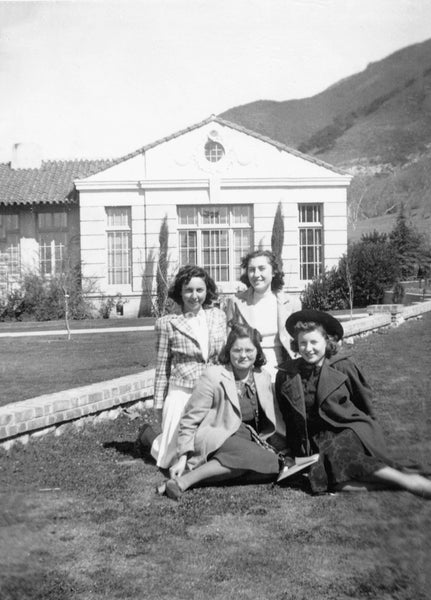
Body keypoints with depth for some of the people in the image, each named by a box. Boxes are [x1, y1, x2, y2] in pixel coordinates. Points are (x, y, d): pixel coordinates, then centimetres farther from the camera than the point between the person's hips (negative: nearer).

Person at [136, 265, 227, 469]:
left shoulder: (218, 316, 6)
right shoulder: (167, 323, -4)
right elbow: (161, 368, 1)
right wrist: (158, 404, 2)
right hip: (182, 395, -3)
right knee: (178, 455, 2)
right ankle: (149, 435, 34)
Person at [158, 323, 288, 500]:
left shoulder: (263, 377, 9)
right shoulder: (213, 377, -8)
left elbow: (269, 420, 20)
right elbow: (190, 420, -6)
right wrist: (183, 457, -11)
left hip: (249, 439, 6)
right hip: (217, 439, -6)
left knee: (272, 465, -24)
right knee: (257, 457, -34)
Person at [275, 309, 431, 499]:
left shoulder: (343, 366, -1)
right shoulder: (286, 376, 4)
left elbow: (363, 398, 14)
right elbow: (286, 419, 15)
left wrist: (368, 427, 21)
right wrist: (298, 449, 14)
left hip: (351, 431, -2)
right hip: (319, 439, 2)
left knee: (340, 452, -37)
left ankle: (410, 480, -34)